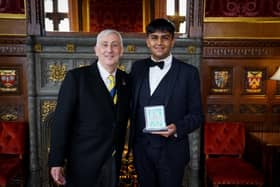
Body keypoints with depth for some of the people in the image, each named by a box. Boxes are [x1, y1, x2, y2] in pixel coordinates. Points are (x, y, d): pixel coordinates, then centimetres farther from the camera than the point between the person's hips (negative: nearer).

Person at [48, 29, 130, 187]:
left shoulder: (126, 79, 3)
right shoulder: (76, 77, -11)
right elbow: (61, 121, -12)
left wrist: (119, 151, 8)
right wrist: (56, 162, -13)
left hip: (114, 162, 4)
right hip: (84, 161, -4)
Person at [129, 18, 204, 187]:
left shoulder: (189, 72, -8)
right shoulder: (137, 67, 3)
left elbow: (197, 114, -5)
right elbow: (132, 103, 9)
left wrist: (177, 128, -23)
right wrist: (132, 140, 0)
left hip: (171, 151, -3)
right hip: (141, 148, 3)